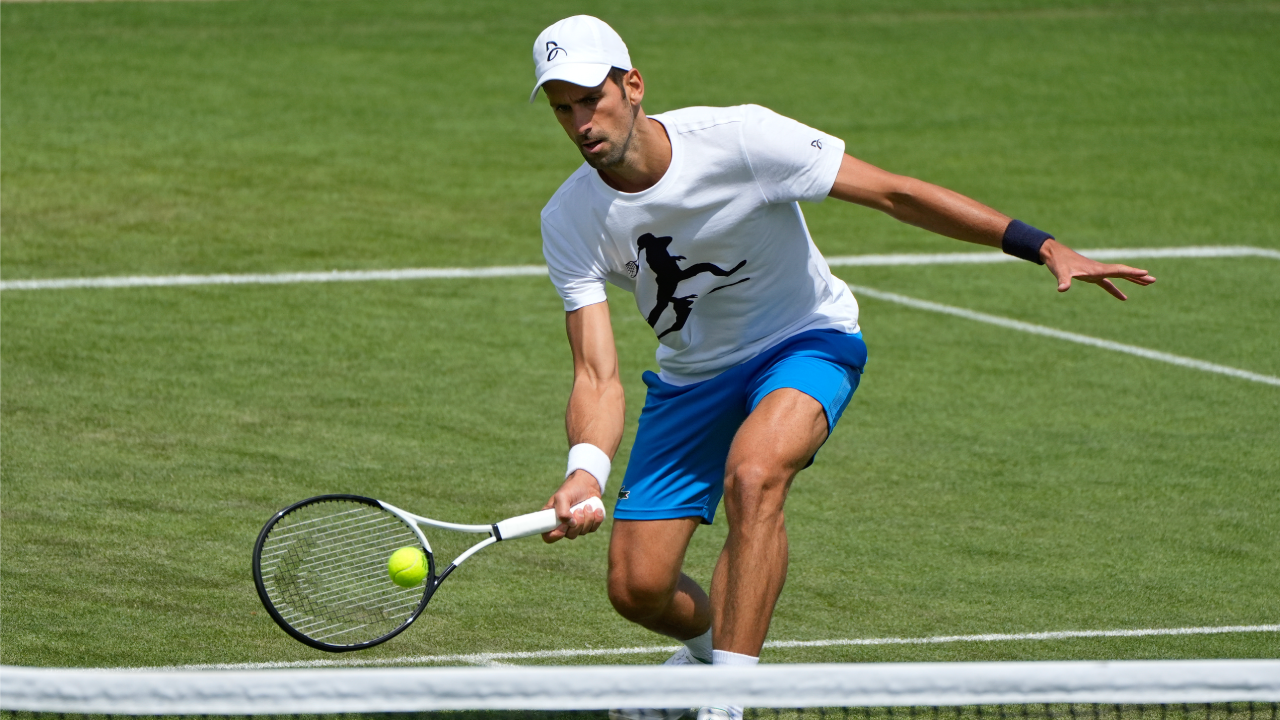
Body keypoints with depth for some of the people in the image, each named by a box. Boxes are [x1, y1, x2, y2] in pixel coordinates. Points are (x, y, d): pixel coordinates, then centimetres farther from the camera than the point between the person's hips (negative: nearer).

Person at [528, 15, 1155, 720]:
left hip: (805, 342, -4)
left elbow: (893, 192, -21)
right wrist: (586, 470, -43)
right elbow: (598, 376, -21)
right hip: (690, 373, 4)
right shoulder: (570, 222, -17)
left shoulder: (737, 137, -26)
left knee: (752, 475, -36)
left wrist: (1041, 245, -25)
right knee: (637, 588, -3)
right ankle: (708, 645, 35)